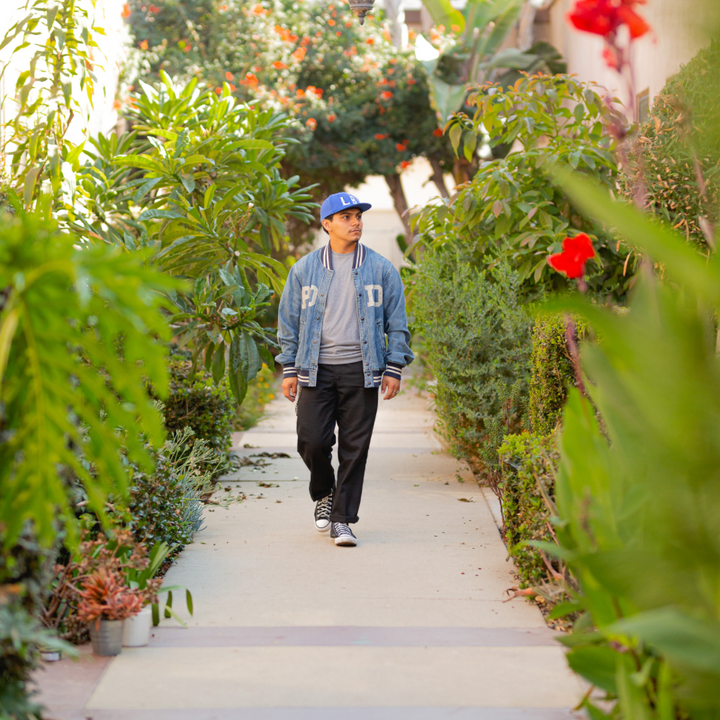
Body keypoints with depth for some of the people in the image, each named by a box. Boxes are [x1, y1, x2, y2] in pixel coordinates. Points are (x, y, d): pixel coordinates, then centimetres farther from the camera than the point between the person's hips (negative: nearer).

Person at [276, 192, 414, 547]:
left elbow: (397, 322, 9)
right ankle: (324, 494, 25)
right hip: (316, 370, 0)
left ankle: (342, 520, 9)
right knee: (312, 440, -5)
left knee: (354, 448, -1)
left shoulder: (380, 269, 6)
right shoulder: (304, 270, 7)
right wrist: (289, 369, 5)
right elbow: (289, 322, 11)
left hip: (361, 371, 0)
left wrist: (394, 369, 1)